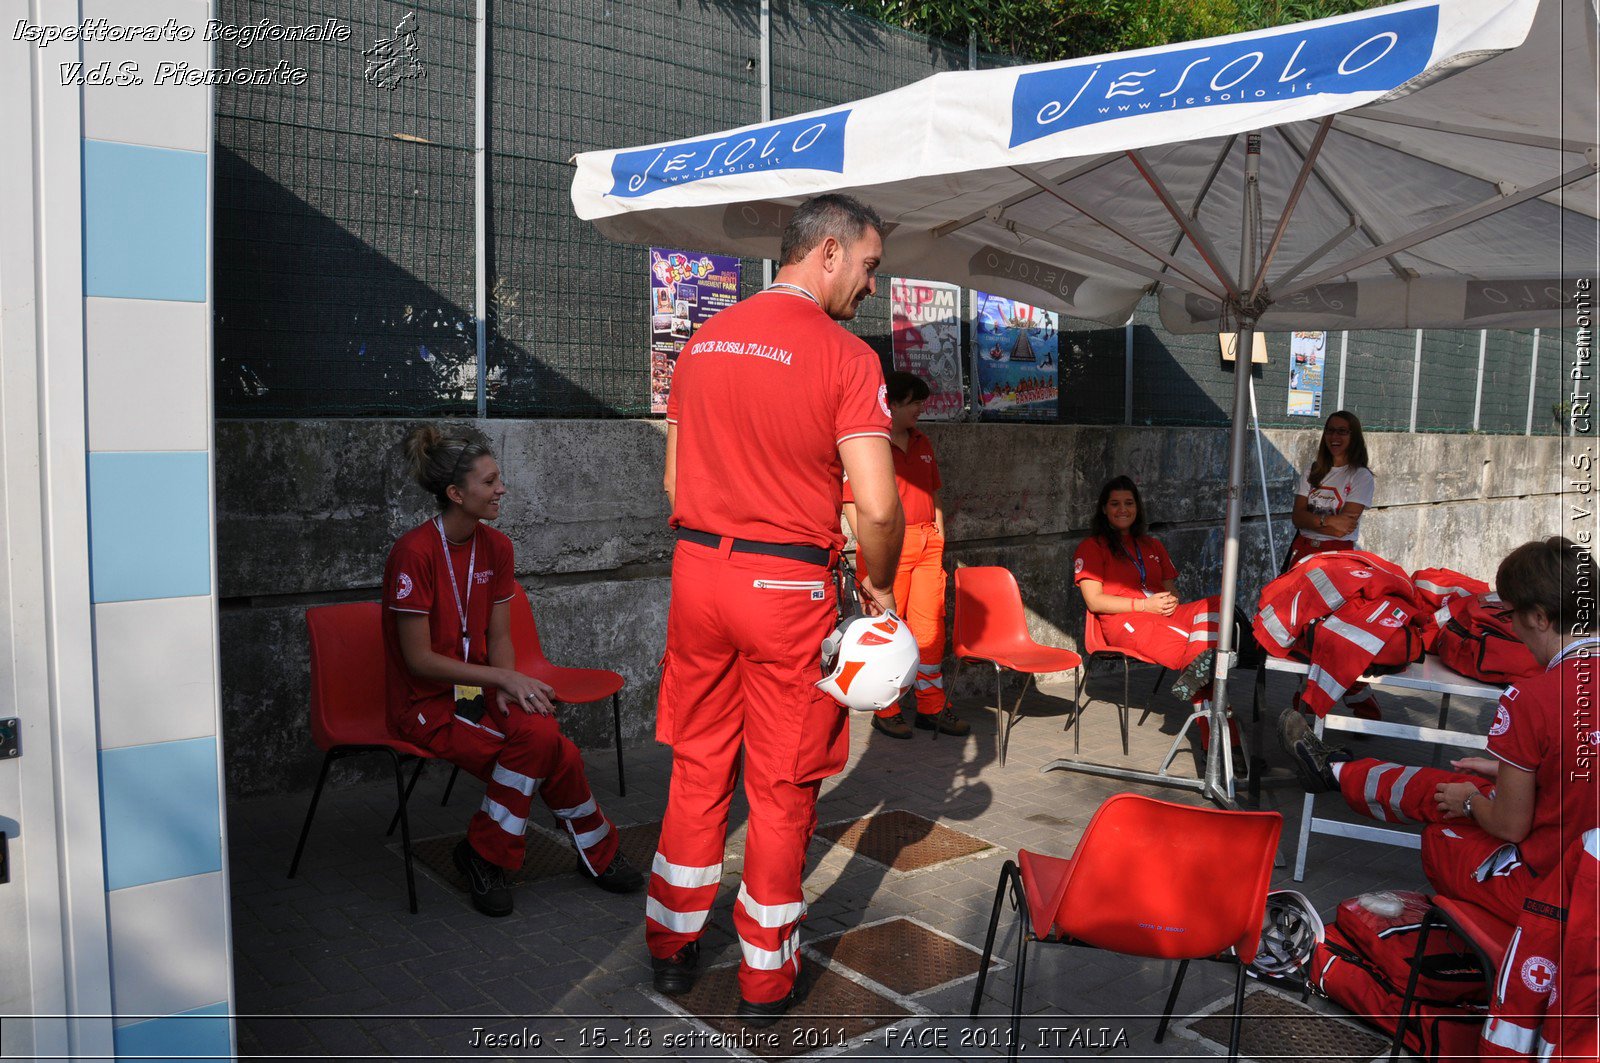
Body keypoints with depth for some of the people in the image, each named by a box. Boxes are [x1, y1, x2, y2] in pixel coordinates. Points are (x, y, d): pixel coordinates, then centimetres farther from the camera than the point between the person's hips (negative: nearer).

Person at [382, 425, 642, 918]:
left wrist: (508, 690, -12)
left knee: (543, 739, -24)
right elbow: (419, 658, -17)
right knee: (545, 744, -26)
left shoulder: (496, 547, 3)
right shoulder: (414, 552, -18)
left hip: (480, 689, 6)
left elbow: (499, 638, 7)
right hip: (427, 703, -6)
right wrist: (503, 678, -22)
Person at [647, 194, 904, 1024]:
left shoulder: (703, 342, 8)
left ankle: (672, 947, 31)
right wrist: (879, 587, 0)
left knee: (698, 766, 18)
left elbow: (674, 480, 12)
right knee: (781, 785, 9)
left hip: (697, 572, 5)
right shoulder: (845, 357, -11)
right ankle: (765, 975, 23)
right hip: (789, 588, -5)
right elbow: (876, 507, -17)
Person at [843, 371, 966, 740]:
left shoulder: (921, 443, 16)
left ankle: (931, 707, 19)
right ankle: (885, 711, 12)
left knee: (930, 625, 9)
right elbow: (853, 503, -11)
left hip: (926, 543, 7)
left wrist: (938, 535, 16)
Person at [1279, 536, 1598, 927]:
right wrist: (1505, 770, 19)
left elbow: (1510, 826, -17)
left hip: (1540, 884, -6)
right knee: (1438, 786, 23)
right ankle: (1335, 770, 47)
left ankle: (1333, 770, 49)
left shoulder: (1531, 700, -26)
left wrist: (1470, 801, 4)